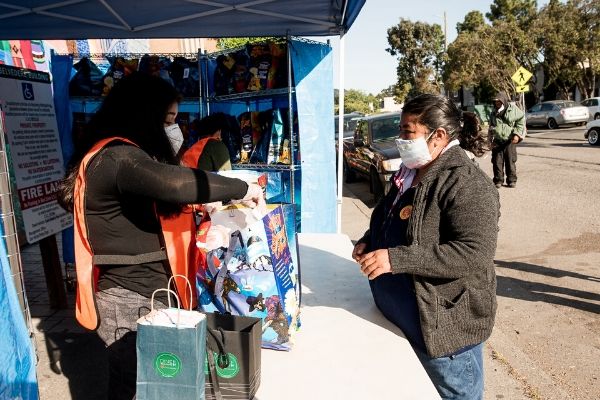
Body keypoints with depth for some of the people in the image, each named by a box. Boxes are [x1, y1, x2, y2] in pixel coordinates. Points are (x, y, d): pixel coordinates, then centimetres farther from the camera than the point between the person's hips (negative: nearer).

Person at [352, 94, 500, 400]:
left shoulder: (466, 183, -21)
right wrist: (369, 243, 1)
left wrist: (396, 259, -32)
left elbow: (475, 254, -29)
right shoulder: (410, 172, 7)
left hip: (444, 324, -8)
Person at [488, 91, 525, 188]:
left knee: (510, 161, 1)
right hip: (497, 141, 3)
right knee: (497, 162, 1)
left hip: (509, 141, -3)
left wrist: (517, 134, -12)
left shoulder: (513, 109, 1)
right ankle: (498, 181, 10)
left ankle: (511, 180, 11)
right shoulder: (494, 113, 14)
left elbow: (521, 121, -1)